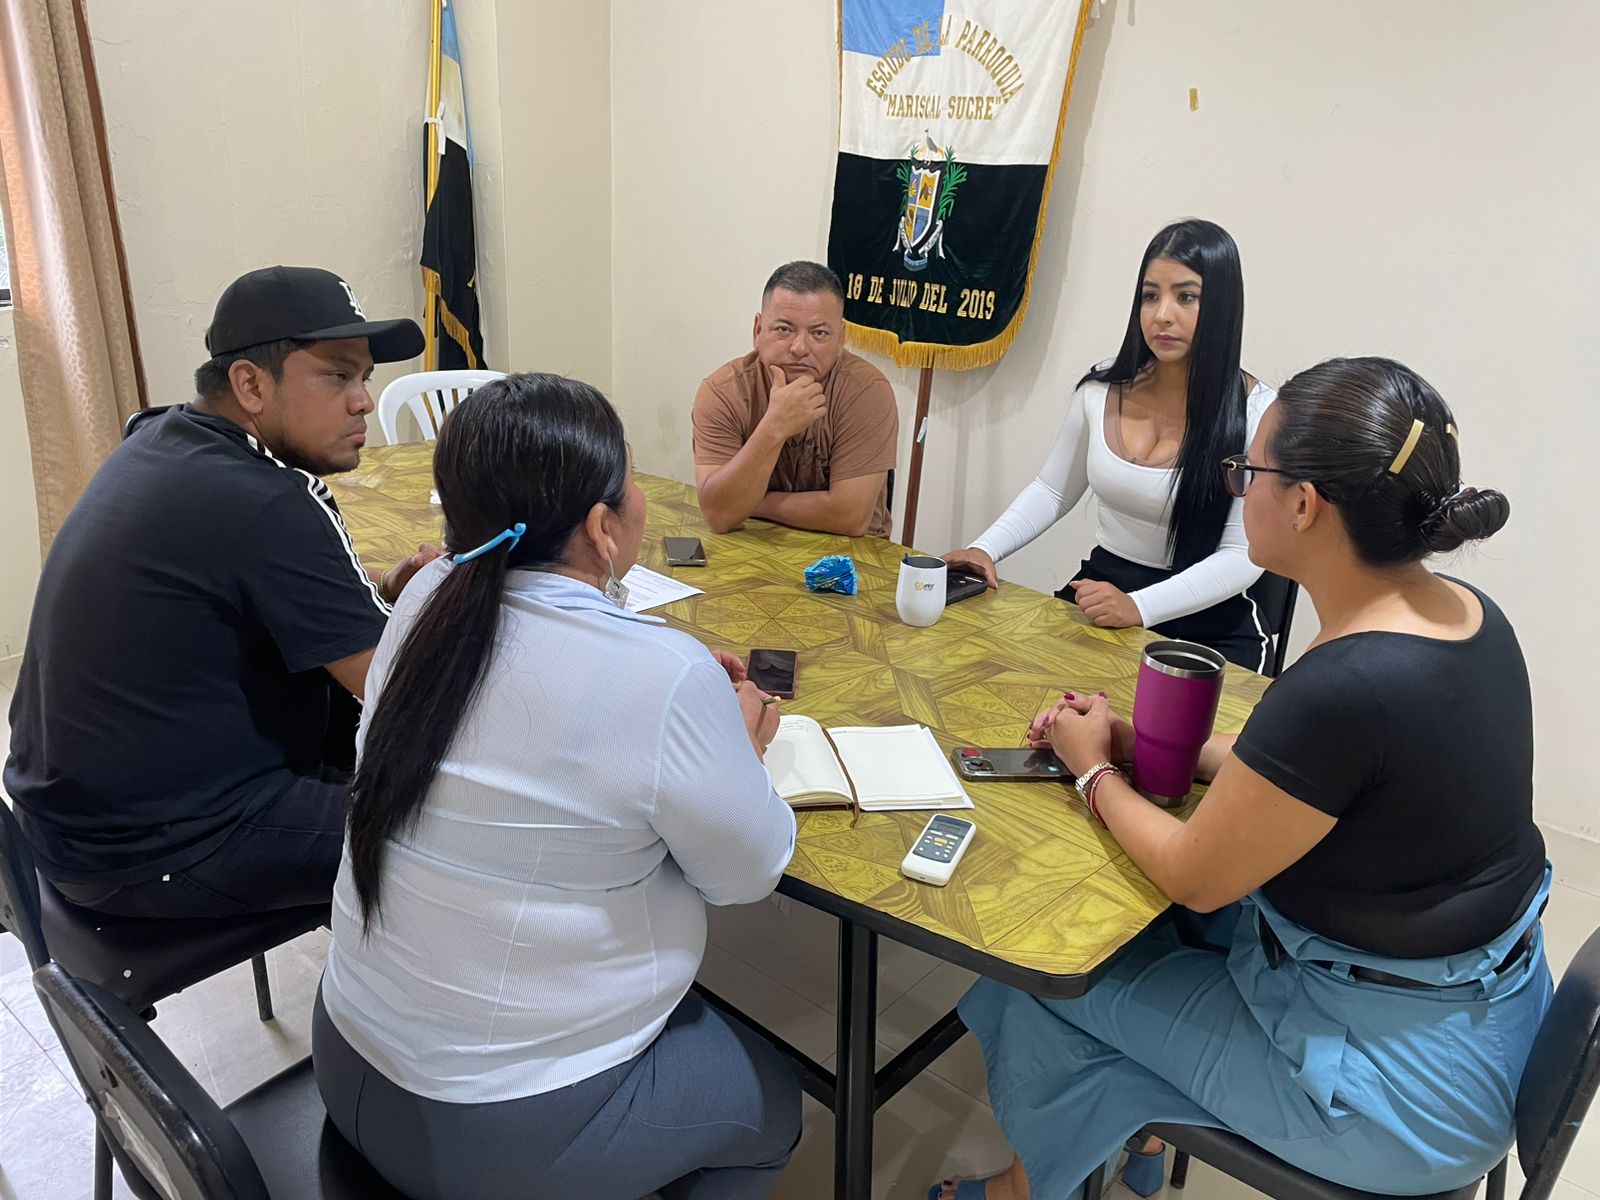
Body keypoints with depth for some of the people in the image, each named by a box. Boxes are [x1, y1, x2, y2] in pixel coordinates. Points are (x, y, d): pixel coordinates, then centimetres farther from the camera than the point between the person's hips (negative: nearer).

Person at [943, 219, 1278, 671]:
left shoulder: (1257, 412, -12)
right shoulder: (1103, 388, 1)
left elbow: (1243, 555, -15)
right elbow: (1052, 491, 13)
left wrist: (1139, 607, -29)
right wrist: (984, 549, -4)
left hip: (1208, 622, -4)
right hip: (1099, 588, 4)